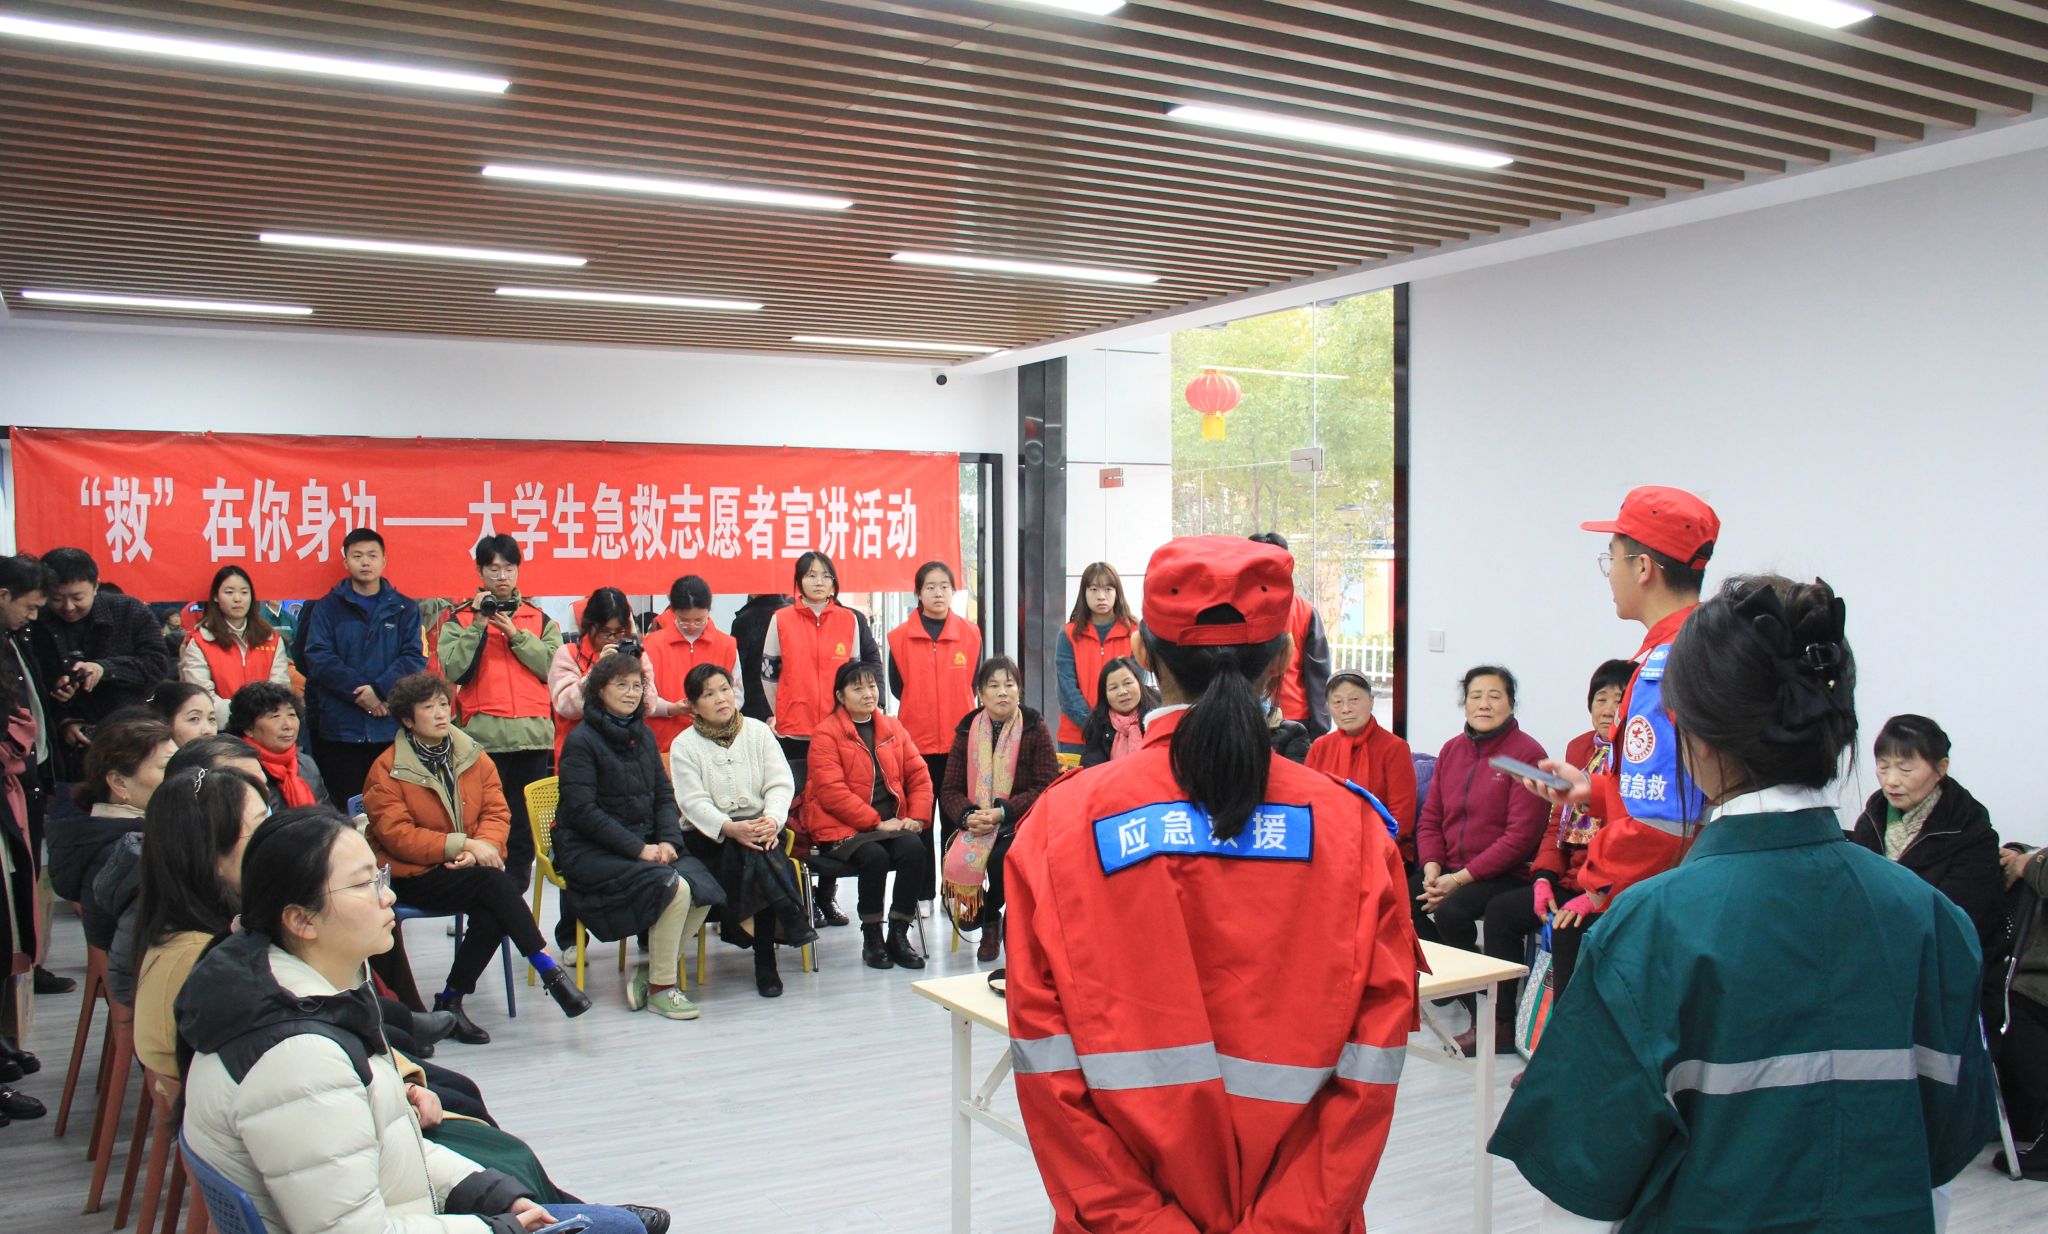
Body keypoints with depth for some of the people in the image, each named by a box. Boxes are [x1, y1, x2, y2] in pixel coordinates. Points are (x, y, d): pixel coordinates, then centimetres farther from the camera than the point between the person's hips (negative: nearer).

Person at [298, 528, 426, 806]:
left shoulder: (404, 609, 11)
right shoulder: (327, 608, 9)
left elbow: (414, 657, 0)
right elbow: (319, 658, -3)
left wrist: (380, 689, -16)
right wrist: (360, 692, -14)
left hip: (392, 728, 0)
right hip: (340, 728, 0)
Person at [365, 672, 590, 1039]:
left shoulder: (475, 758, 9)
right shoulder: (386, 769, -4)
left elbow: (497, 813, 6)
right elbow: (396, 835, -12)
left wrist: (484, 847, -17)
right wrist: (462, 844, -21)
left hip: (473, 868, 4)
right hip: (414, 876, -4)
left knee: (491, 914, -29)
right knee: (494, 882, -31)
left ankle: (451, 1001, -13)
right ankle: (550, 972, -28)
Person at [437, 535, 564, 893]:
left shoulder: (539, 619, 14)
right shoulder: (460, 617, 9)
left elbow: (553, 665, 0)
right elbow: (454, 669, -5)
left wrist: (514, 633, -6)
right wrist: (479, 624, -8)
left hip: (533, 733, 2)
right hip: (483, 733, -2)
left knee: (526, 821, 5)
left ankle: (516, 890, 13)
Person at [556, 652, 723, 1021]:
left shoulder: (642, 734, 14)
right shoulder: (582, 740, -7)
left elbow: (664, 794, 14)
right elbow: (582, 810, -15)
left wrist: (667, 840, -5)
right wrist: (638, 848, -19)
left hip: (644, 844, 7)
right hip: (590, 852, -7)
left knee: (705, 890, -17)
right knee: (674, 888, -28)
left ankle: (651, 969, 0)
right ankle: (660, 988, -11)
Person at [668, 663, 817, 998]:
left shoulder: (758, 732, 9)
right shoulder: (684, 745, 2)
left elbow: (781, 783, -1)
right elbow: (693, 801, -11)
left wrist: (772, 819, -22)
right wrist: (731, 828, -29)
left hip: (759, 826, 2)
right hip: (708, 837, -2)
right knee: (751, 848, -34)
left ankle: (765, 960, -27)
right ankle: (791, 916, -35)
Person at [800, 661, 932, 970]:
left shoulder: (893, 728, 13)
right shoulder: (826, 733, -4)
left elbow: (918, 775, 12)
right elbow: (831, 790, -13)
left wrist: (917, 816, -6)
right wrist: (876, 822, -17)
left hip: (891, 824, 4)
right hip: (842, 828, -4)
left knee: (915, 849, -25)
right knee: (875, 856, -32)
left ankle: (899, 935, -11)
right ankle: (871, 938, -11)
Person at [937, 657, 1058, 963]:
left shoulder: (1035, 728, -1)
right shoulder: (967, 731, 7)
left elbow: (1047, 786, -8)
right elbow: (950, 789, 6)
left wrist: (1001, 813, -19)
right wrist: (968, 815, -17)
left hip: (1021, 823, -3)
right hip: (975, 825, 3)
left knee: (1001, 857, -33)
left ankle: (995, 918, 2)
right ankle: (990, 923, 5)